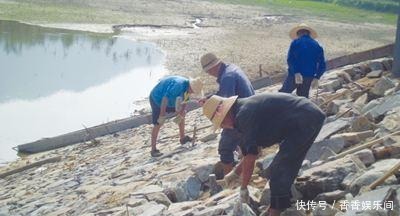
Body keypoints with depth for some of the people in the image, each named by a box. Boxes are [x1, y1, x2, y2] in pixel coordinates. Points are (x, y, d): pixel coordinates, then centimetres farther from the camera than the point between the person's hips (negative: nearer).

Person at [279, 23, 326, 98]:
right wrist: (316, 78, 9)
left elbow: (290, 59, -16)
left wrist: (296, 72, -22)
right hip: (309, 77, 3)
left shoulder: (295, 42, 0)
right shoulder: (317, 45, 9)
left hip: (295, 75, -3)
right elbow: (322, 65, 4)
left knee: (283, 93, 10)